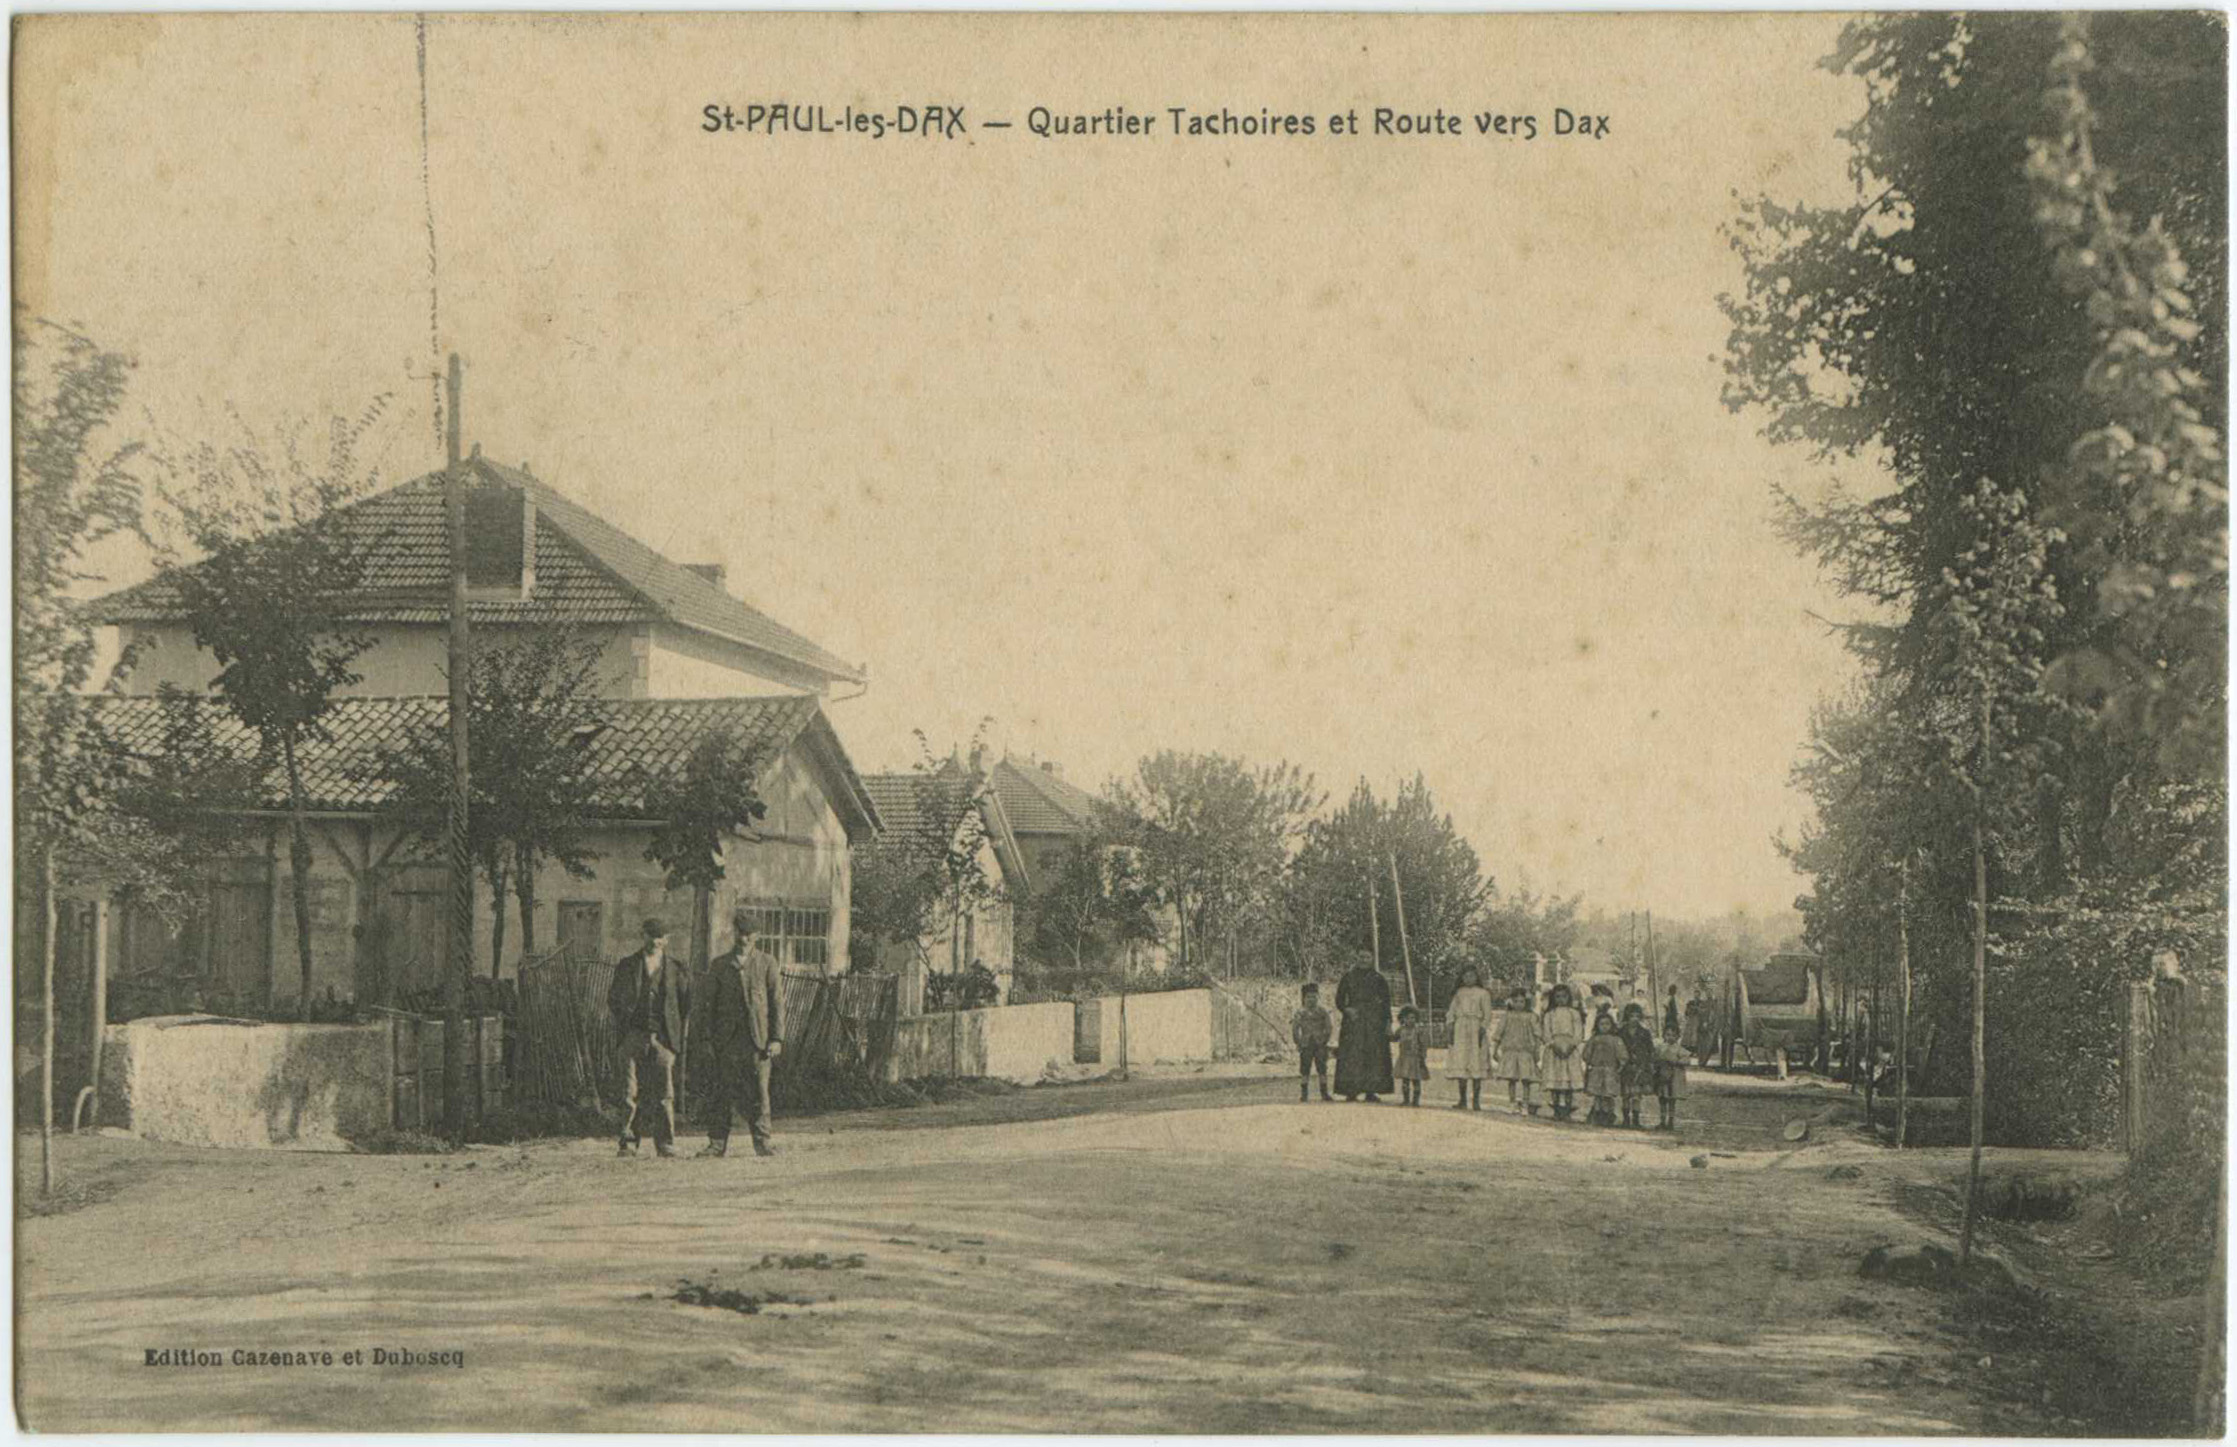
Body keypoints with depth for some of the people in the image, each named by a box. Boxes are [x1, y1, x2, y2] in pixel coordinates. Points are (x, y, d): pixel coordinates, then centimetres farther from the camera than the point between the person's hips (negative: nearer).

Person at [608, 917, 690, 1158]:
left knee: (664, 1093, -3)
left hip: (662, 1038, 0)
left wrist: (677, 1029, 9)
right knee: (631, 1092, -4)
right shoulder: (627, 965, 10)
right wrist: (622, 1026, 7)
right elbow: (612, 1000, 15)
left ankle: (665, 1143, 3)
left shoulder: (674, 969, 9)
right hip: (633, 1036, 0)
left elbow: (687, 1002, 16)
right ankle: (628, 1142, 1)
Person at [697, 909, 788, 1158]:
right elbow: (711, 1005, 12)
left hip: (758, 1038, -1)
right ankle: (718, 1143, 4)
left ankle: (762, 1142, 5)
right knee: (723, 1093, 0)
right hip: (726, 1040, 1)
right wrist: (709, 1040, 4)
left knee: (759, 1092, -2)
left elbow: (777, 1002, 4)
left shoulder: (766, 963, 7)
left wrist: (777, 1038, -3)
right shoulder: (719, 965, 11)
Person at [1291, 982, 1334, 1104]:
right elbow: (1294, 1030, 2)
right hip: (1306, 1047, -1)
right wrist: (1299, 1043, -4)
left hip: (1320, 1045, 1)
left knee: (1322, 1069, 2)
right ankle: (1304, 1094, 6)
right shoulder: (1300, 1013, 1)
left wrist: (1324, 1041, -4)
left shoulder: (1322, 1012, 4)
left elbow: (1329, 1028, 5)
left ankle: (1324, 1093, 8)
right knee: (1304, 1070, 0)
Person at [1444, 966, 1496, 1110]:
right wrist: (1451, 1029, 2)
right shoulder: (1459, 993, 17)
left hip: (1476, 1028, -3)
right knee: (1460, 1064, -1)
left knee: (1476, 1064, -6)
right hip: (1460, 1029, 3)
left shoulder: (1483, 993, 6)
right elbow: (1451, 1011, 14)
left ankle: (1476, 1101, -5)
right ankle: (1463, 1100, 3)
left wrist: (1483, 1029, -11)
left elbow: (1487, 1015, 1)